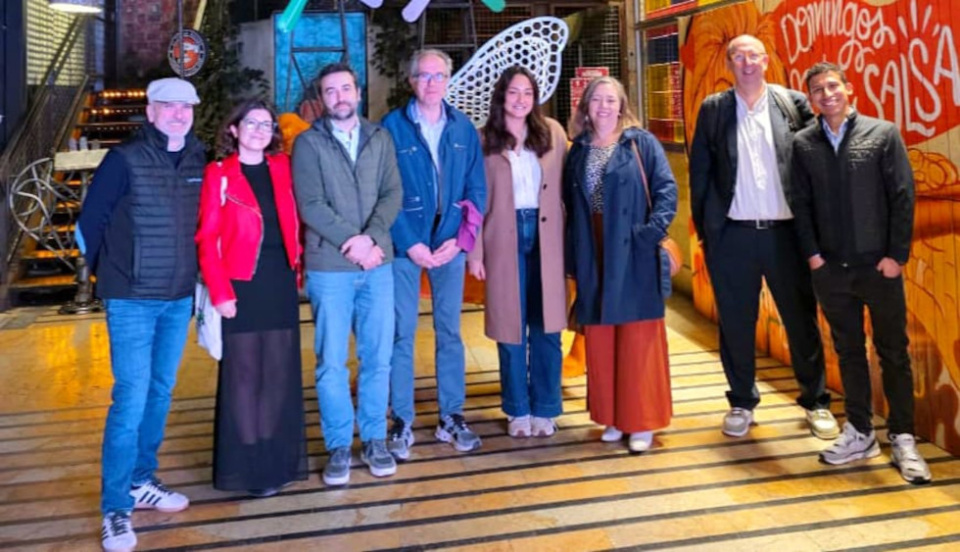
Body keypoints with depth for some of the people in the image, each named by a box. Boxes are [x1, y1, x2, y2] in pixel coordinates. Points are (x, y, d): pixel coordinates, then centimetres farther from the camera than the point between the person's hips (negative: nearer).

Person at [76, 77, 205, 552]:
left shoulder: (199, 163, 4)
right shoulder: (125, 160, -9)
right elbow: (89, 220, -5)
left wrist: (194, 279, 9)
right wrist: (109, 273, 5)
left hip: (179, 299, 5)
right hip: (133, 300, -5)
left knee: (161, 392, 14)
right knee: (131, 397, -7)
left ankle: (141, 481, 29)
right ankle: (115, 508, 3)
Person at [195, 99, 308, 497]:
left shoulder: (281, 167, 8)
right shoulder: (219, 174, -5)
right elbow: (207, 239, -8)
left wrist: (296, 266, 4)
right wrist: (219, 292, -14)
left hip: (281, 283, 5)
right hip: (242, 286, -4)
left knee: (280, 373, 10)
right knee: (243, 374, 3)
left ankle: (279, 459, 23)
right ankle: (246, 467, 14)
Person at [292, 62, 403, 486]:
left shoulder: (380, 138, 10)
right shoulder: (308, 143, 2)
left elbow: (392, 193, 2)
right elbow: (310, 205, -7)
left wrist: (372, 237, -14)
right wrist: (352, 241, -13)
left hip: (378, 264, 2)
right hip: (329, 267, -2)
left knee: (377, 356, 7)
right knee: (331, 361, 3)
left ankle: (375, 440, 21)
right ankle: (339, 446, 15)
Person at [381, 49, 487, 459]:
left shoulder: (463, 128, 6)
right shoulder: (393, 126, -2)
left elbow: (477, 189, 5)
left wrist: (459, 239, -7)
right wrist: (410, 244, -12)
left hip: (450, 244, 3)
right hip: (405, 244, -2)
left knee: (450, 331, 9)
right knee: (402, 332, 1)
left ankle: (452, 417, 20)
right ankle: (401, 422, 12)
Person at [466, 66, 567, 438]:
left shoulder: (552, 132, 6)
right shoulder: (484, 140, 3)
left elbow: (565, 187, 3)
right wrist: (475, 252, -5)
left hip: (546, 237, 1)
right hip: (505, 239, -1)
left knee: (546, 326, 5)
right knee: (511, 327, 6)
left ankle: (545, 409, 18)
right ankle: (517, 410, 19)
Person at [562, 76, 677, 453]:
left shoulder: (642, 143, 1)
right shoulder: (578, 150, 12)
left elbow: (667, 188, -4)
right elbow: (569, 203, 11)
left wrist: (653, 230, -17)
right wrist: (572, 253, 3)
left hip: (632, 253, -4)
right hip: (592, 256, 4)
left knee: (638, 337, 1)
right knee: (600, 339, 8)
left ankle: (641, 421, 11)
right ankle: (613, 417, 20)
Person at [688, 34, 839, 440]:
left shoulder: (793, 103, 4)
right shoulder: (713, 109, 4)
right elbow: (700, 171, 4)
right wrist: (704, 228, 1)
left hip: (785, 231, 0)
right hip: (732, 234, 0)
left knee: (802, 319, 8)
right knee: (736, 323, 8)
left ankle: (816, 401, 24)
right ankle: (741, 403, 23)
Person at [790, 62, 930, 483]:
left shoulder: (883, 134, -1)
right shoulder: (803, 143, 4)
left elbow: (903, 197, -4)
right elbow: (801, 203, 4)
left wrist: (897, 255, -9)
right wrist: (812, 253, -4)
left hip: (879, 266, -2)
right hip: (831, 269, 2)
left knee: (894, 353, 5)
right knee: (849, 351, 11)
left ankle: (903, 439, 16)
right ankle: (859, 432, 22)